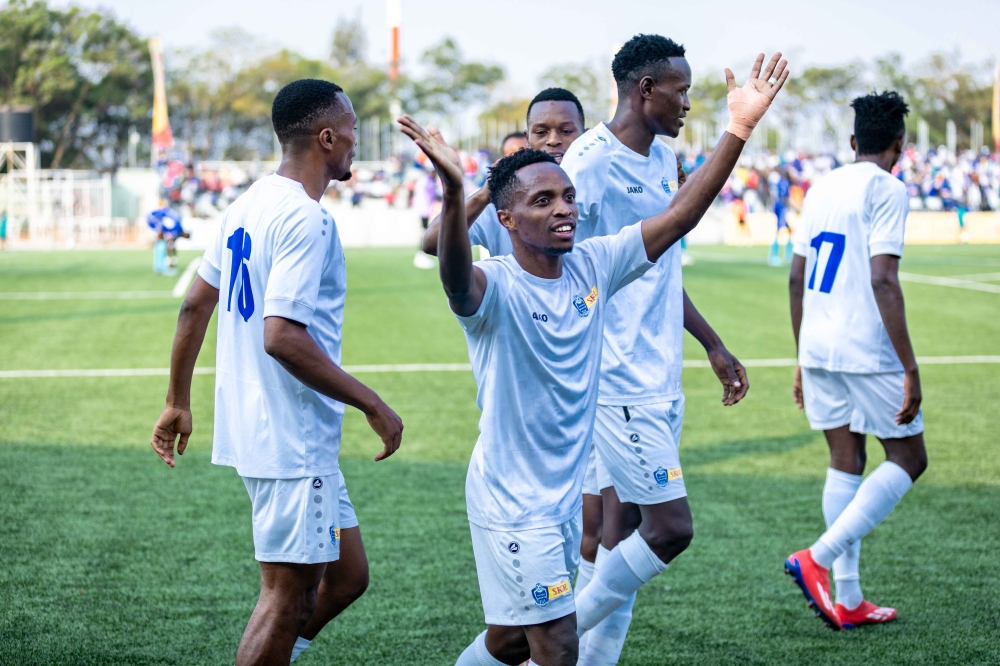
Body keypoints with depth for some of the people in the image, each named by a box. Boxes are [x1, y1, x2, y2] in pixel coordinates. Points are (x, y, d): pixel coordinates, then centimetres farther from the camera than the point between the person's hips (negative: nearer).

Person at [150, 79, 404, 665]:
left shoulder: (249, 205, 12)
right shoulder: (306, 219, -17)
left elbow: (195, 305, 17)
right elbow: (282, 336, -25)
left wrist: (179, 402, 24)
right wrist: (373, 405, -19)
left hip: (254, 432, 9)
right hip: (293, 441, -9)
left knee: (347, 576, 16)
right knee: (288, 597, -1)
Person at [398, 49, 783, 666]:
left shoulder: (594, 266, 0)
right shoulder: (495, 285, -19)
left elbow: (678, 218, -1)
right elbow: (457, 275, -43)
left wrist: (738, 130, -10)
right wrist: (454, 191, -62)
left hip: (566, 492, 7)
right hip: (511, 498, -7)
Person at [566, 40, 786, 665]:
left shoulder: (663, 159, 14)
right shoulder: (590, 163, -15)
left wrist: (714, 345, 27)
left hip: (662, 380, 9)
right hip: (620, 382, -9)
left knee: (624, 526, 9)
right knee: (670, 526, -8)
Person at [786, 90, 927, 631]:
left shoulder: (820, 188, 13)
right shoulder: (887, 190, -9)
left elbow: (796, 278, 15)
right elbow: (883, 282, -17)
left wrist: (803, 359, 23)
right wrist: (910, 369, -16)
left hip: (818, 347, 7)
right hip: (867, 349, -7)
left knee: (845, 461, 12)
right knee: (908, 459, 5)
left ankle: (847, 600, 11)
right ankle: (818, 559, -9)